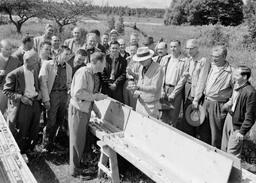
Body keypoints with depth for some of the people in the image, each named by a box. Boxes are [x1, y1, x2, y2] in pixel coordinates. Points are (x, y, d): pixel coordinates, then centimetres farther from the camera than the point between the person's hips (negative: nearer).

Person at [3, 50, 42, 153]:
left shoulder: (35, 72, 8)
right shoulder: (14, 74, -12)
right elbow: (6, 91, -8)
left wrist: (39, 93, -1)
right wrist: (21, 97, -19)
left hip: (35, 104, 6)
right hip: (22, 106, -6)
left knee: (34, 131, 13)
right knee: (21, 133, 5)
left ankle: (29, 151, 34)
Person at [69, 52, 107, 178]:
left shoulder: (90, 73, 12)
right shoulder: (83, 72, -18)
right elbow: (78, 93, -27)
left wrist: (95, 109, 16)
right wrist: (96, 96, -19)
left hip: (85, 111, 9)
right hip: (78, 110, -9)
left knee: (81, 140, 18)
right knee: (77, 140, 3)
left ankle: (77, 164, 34)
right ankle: (75, 170, 16)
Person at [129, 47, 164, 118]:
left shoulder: (158, 69, -16)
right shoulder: (141, 68, 8)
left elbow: (155, 88, -21)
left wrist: (139, 88, -30)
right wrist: (136, 92, 1)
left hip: (150, 105, -7)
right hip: (140, 102, 7)